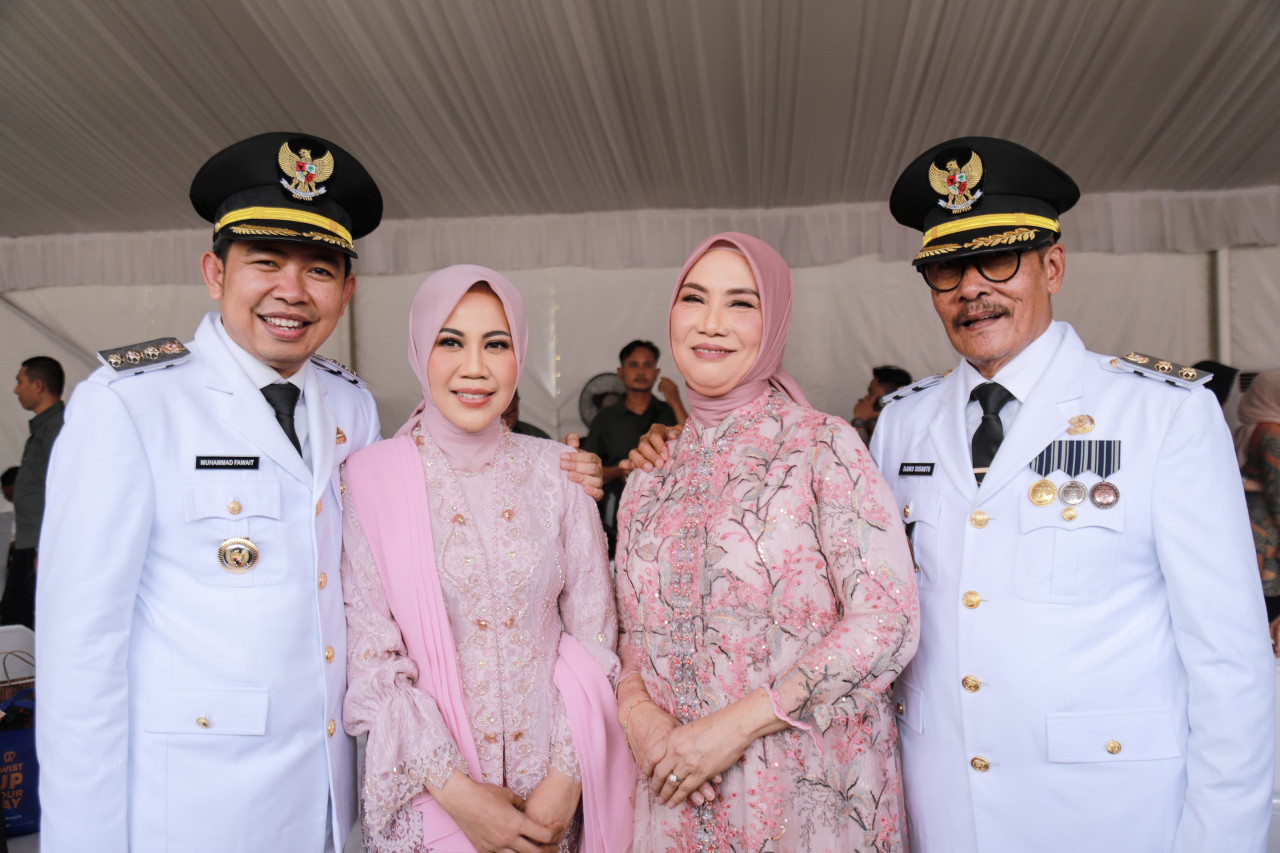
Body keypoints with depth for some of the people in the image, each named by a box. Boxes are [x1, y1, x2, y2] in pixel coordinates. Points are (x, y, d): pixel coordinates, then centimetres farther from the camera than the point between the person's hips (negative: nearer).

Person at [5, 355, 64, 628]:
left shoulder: (58, 425, -12)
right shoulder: (41, 426, 18)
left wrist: (46, 547, -22)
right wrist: (21, 538, 21)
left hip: (44, 547, -10)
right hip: (29, 547, 10)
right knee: (10, 623, 12)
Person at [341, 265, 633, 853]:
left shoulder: (556, 471, -3)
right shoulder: (372, 478, -9)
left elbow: (593, 637, -2)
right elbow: (371, 660, -9)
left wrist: (564, 782, -10)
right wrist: (457, 792, -13)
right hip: (425, 792, -2)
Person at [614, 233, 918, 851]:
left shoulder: (824, 446, -10)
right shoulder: (650, 477, 4)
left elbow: (888, 620, -16)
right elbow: (631, 629, 11)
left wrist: (738, 723, -18)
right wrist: (635, 707, -9)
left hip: (811, 790, -4)